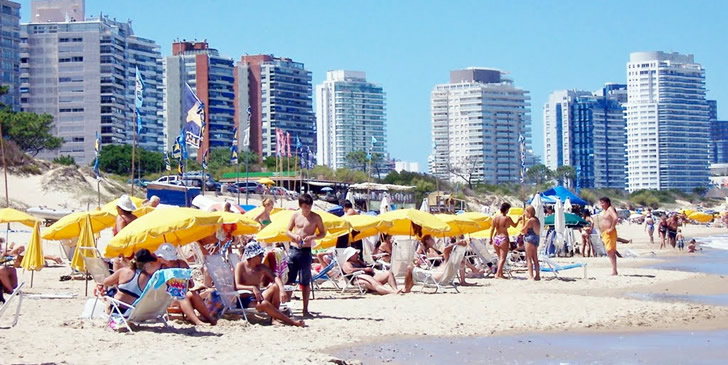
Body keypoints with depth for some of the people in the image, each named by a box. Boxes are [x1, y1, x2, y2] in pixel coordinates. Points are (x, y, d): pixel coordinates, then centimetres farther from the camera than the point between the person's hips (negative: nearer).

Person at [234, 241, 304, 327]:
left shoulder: (261, 268, 8)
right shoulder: (240, 266, -7)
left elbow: (275, 278, -3)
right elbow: (237, 286, -19)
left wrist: (282, 290, -24)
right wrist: (252, 288, -36)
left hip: (257, 297, 6)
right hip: (245, 300, -6)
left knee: (275, 286, -16)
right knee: (264, 304, -35)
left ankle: (275, 316, -16)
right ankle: (291, 322, -34)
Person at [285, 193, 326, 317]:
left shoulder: (316, 217, 1)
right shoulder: (296, 215, 7)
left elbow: (323, 233, 5)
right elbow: (288, 231, 13)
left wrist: (312, 237, -14)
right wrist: (294, 236, -9)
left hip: (306, 251, -2)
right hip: (293, 250, 2)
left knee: (305, 282, 2)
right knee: (288, 279, 1)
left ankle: (305, 309, 9)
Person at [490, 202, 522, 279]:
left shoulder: (495, 218, 3)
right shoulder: (507, 218, -9)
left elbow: (492, 229, 5)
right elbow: (514, 225, 7)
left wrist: (491, 238, 14)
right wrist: (519, 219, 24)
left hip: (496, 239, 5)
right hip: (503, 239, -5)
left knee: (499, 258, 18)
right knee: (502, 258, -4)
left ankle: (500, 274, 19)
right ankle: (498, 274, -14)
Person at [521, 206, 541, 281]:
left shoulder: (530, 221, -16)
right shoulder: (536, 220, 13)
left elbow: (523, 230, -12)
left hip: (530, 239, -9)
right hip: (536, 239, 9)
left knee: (528, 258, -7)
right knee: (535, 259, 14)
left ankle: (531, 276, -13)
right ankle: (537, 275, 16)